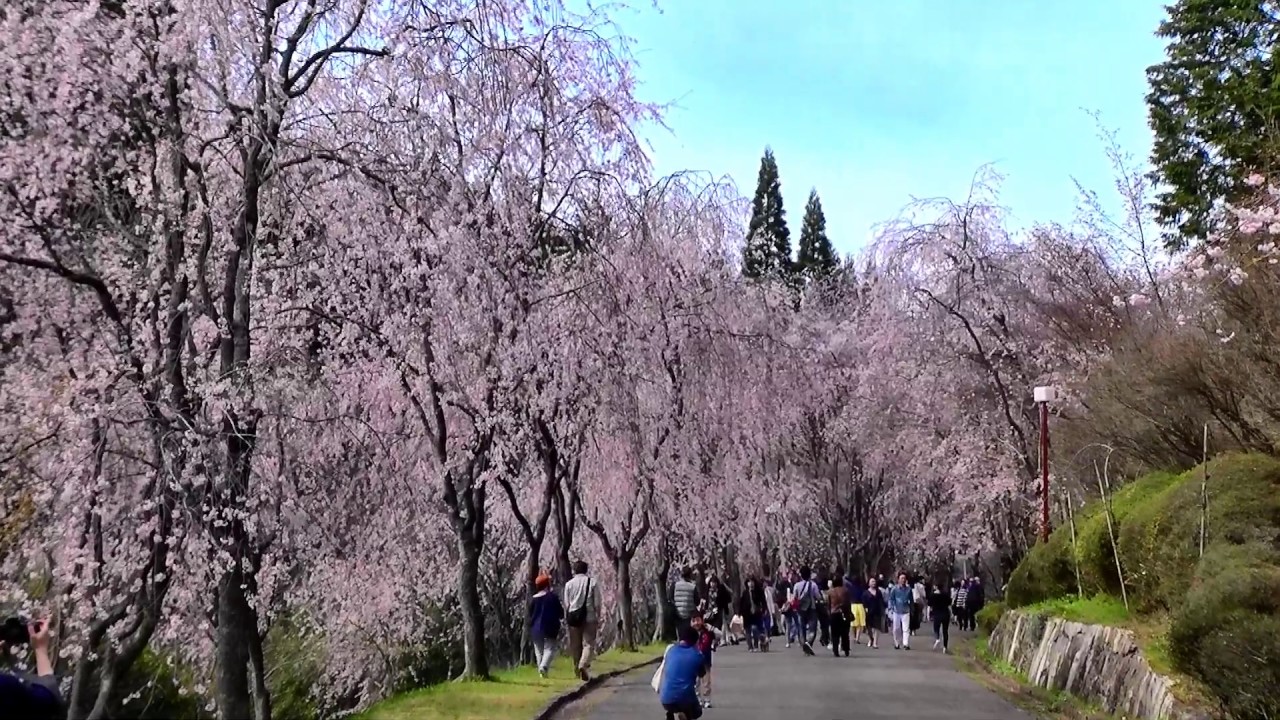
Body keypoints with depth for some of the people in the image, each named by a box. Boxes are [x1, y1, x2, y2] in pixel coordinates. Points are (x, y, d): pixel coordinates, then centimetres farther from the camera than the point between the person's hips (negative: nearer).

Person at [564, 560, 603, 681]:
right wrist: (598, 618, 7)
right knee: (589, 644, -1)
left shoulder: (569, 584, 2)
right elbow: (597, 603, -2)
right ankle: (584, 665, -23)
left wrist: (567, 618, 12)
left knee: (575, 645, 13)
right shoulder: (593, 583, -1)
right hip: (589, 617, -2)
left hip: (573, 617, 2)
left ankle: (578, 669, 20)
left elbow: (566, 603, 2)